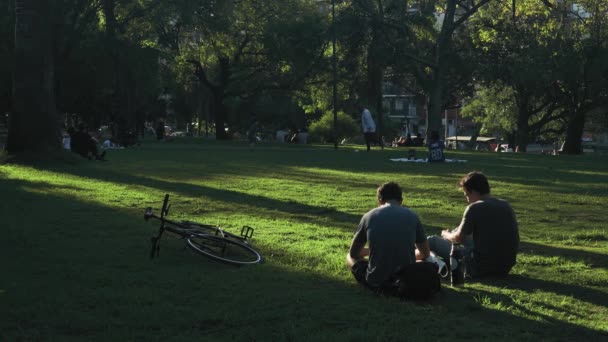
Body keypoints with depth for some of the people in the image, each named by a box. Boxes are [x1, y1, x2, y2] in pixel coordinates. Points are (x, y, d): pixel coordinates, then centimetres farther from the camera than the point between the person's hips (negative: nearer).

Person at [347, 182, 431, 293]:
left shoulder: (369, 216, 0)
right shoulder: (412, 216, 2)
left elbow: (353, 253, 12)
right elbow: (425, 253, 13)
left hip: (376, 282, -2)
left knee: (350, 257, 28)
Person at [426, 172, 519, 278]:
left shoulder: (475, 208, -14)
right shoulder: (506, 205, 6)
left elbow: (459, 238, -4)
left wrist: (446, 235, 20)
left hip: (481, 268, -8)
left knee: (432, 241, 5)